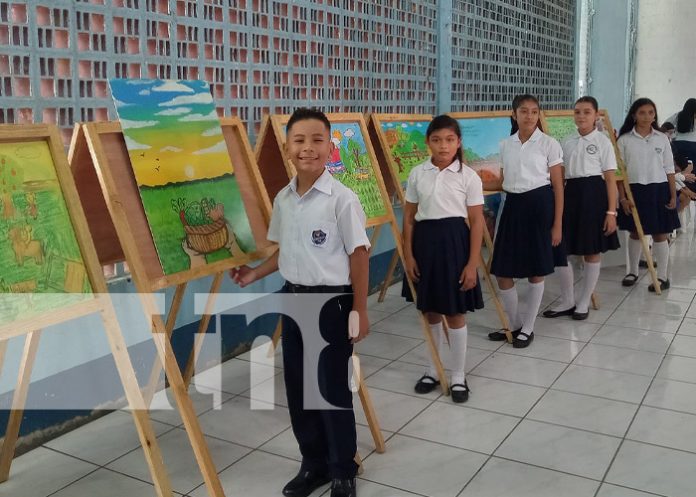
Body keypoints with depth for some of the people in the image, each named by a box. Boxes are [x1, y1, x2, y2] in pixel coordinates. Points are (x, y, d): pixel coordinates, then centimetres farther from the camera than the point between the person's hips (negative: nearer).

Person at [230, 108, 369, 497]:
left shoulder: (342, 199, -14)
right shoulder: (283, 199, 4)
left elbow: (359, 256, -11)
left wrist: (360, 311, -11)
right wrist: (255, 274, 12)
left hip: (331, 302, -6)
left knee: (333, 389, 4)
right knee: (297, 387, 14)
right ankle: (314, 464, 33)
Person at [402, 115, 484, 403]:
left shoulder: (468, 176, -5)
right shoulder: (417, 174, 2)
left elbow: (476, 222, -5)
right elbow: (409, 217, 6)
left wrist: (472, 263, -9)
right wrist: (408, 255, 0)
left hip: (454, 240, -3)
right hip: (425, 240, 3)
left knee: (454, 313, 4)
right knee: (430, 311, 14)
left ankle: (458, 376, 20)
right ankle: (433, 369, 31)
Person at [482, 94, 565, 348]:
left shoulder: (549, 144, -5)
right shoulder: (505, 145, 8)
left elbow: (558, 187, -4)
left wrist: (557, 224, -9)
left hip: (539, 205, -4)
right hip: (513, 206, 5)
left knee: (536, 271, 5)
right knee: (502, 271, 4)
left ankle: (527, 328, 19)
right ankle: (515, 323, 24)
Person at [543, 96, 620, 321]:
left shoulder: (603, 141, -2)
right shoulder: (567, 142, 10)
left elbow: (610, 179, -5)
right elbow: (560, 175, 12)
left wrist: (611, 211, -11)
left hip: (593, 194, -4)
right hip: (570, 194, 4)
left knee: (592, 252, 5)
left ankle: (584, 302, 19)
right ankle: (567, 301, 18)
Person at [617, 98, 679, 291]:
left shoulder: (662, 139, 4)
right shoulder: (624, 140, -1)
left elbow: (669, 170, 6)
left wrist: (673, 195, 2)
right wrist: (622, 197, -7)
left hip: (658, 190, 1)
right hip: (634, 190, 0)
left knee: (660, 234, 2)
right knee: (635, 233, 11)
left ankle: (662, 277, 11)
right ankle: (632, 271, 27)